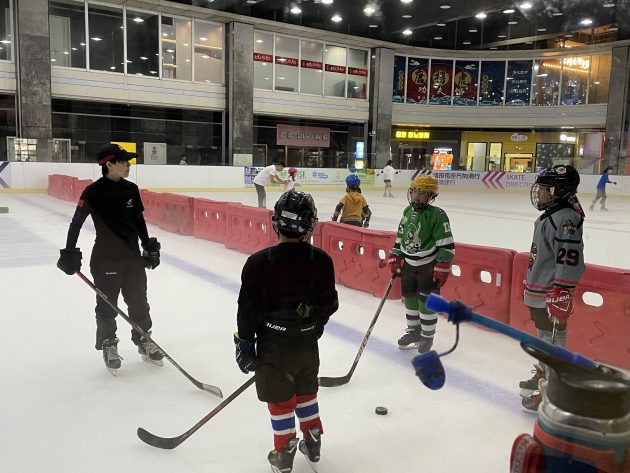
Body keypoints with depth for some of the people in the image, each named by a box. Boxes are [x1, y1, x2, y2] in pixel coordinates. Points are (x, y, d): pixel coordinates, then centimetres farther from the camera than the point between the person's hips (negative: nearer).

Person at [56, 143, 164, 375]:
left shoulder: (131, 189, 2)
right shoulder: (94, 192, -13)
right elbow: (76, 223, -10)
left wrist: (149, 246, 12)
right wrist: (70, 253, -13)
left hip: (133, 255, 5)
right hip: (105, 259, -5)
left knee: (139, 301, 13)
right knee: (107, 305, 8)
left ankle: (143, 341, 29)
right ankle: (109, 345, 26)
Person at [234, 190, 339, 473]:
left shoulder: (259, 262, -20)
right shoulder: (321, 260, -11)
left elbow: (248, 309, -14)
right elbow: (328, 304, 0)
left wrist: (245, 344, -1)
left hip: (273, 346, -3)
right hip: (308, 344, 4)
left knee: (280, 401, 13)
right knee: (306, 392, 24)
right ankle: (313, 444, 38)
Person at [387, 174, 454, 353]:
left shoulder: (437, 215, -16)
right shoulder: (407, 211, 5)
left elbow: (446, 243, -16)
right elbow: (400, 236, 15)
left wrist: (443, 267, -18)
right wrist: (395, 257, 11)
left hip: (429, 265, -6)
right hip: (409, 264, 6)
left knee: (426, 301, 1)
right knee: (409, 298, 14)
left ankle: (427, 336, 18)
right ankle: (413, 330, 32)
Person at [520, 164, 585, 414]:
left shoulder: (565, 219, -21)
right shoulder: (549, 214, 10)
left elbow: (570, 262, -26)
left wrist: (561, 297, -26)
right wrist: (530, 285, 24)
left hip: (552, 296, -10)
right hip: (539, 292, 10)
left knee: (553, 340, -1)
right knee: (543, 337, 23)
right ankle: (542, 376, 40)